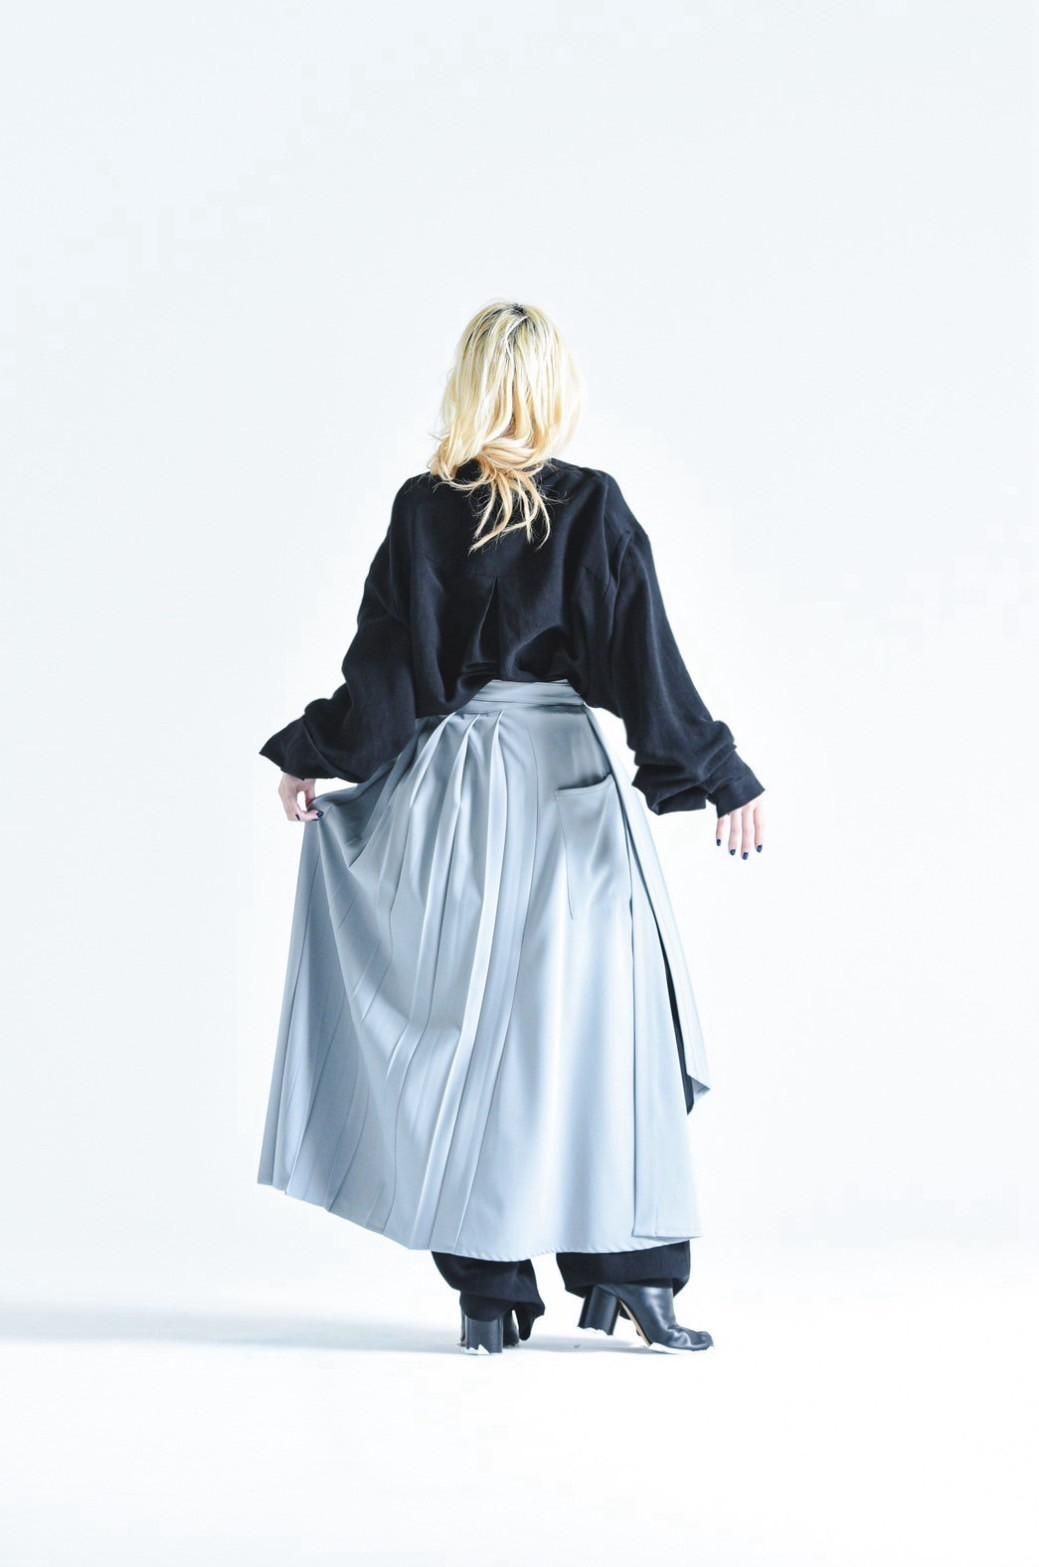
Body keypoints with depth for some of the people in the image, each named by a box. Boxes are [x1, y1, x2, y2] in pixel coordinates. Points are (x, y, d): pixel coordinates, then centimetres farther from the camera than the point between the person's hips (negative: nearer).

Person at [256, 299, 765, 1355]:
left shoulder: (424, 509, -2)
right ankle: (627, 1270, 2)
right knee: (599, 1023, 5)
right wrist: (720, 780, 1)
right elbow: (644, 662, -5)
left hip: (451, 786, 1)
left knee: (466, 1029, 5)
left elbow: (384, 664, 0)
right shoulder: (594, 506, -5)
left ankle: (487, 1291, 6)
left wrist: (310, 756, 13)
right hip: (568, 785, -1)